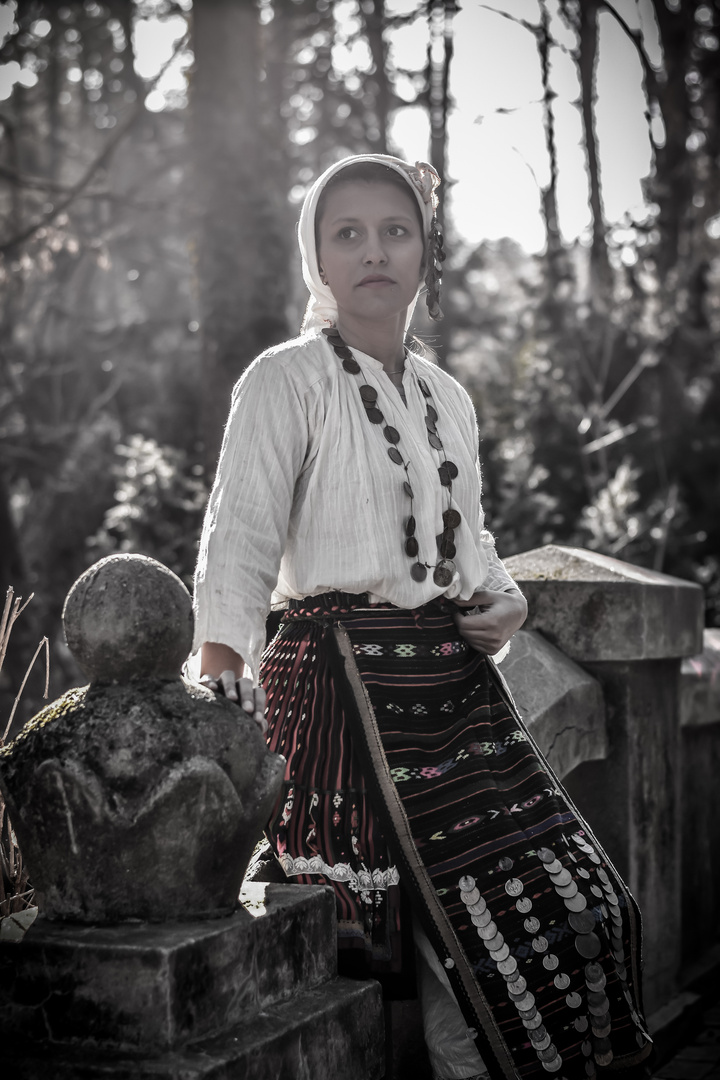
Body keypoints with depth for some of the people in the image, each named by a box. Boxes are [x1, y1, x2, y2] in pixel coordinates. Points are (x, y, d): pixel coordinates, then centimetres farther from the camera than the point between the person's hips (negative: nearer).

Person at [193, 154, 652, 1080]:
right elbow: (237, 549, -11)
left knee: (583, 908, 2)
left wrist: (505, 604, 3)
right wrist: (222, 702, -24)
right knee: (479, 940, -10)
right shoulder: (287, 381, -4)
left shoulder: (449, 399, 16)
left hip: (455, 682, 7)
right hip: (347, 682, -7)